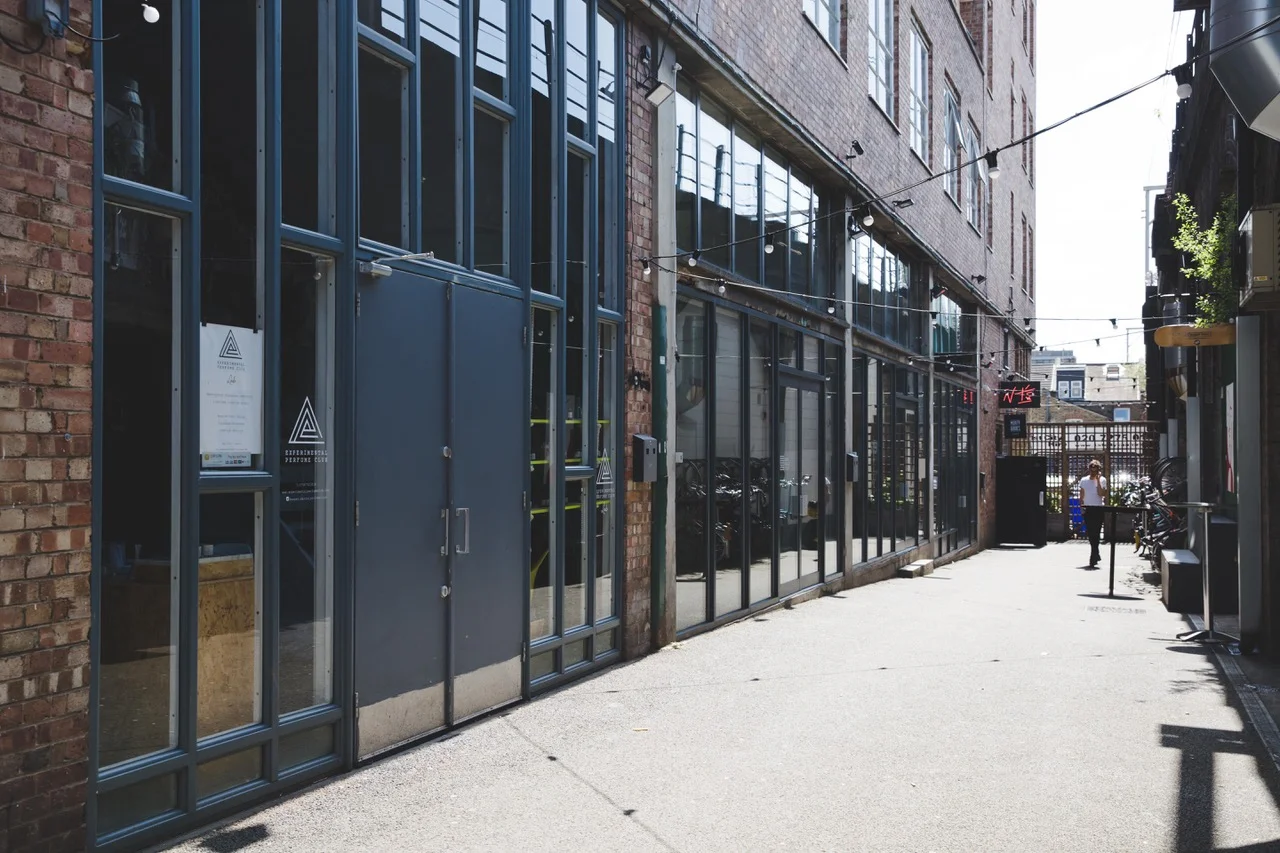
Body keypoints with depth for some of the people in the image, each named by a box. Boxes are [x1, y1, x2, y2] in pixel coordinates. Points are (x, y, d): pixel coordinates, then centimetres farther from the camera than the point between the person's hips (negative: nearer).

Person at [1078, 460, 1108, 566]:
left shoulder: (1102, 480, 0)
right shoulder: (1084, 480, 8)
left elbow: (1101, 493, -14)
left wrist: (1098, 480, -14)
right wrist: (1081, 505, -3)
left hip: (1098, 509, -3)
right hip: (1087, 509, 3)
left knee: (1095, 534, -7)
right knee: (1090, 534, 7)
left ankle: (1093, 559, -6)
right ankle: (1096, 555, 25)